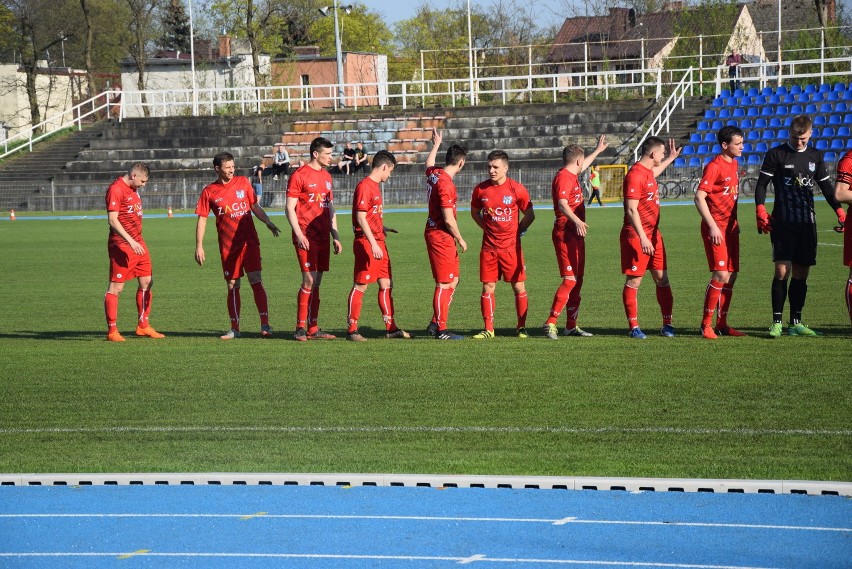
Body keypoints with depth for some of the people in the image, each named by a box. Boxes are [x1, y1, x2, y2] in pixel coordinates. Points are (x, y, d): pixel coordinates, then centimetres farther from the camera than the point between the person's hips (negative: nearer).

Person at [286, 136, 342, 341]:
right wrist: (298, 234, -16)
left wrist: (335, 236, 18)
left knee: (316, 282, 8)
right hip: (306, 237, -7)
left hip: (322, 237, 7)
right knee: (309, 280, -11)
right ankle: (301, 328, -6)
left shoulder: (326, 176, 17)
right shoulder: (300, 175, -6)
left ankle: (313, 328, 11)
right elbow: (290, 208, -8)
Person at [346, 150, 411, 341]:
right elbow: (361, 218, -19)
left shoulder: (375, 186, 16)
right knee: (360, 286, -4)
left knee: (386, 284, 10)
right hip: (366, 243, -10)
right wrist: (373, 244, -22)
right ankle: (352, 330, 1)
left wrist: (383, 228, 30)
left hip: (378, 243, 10)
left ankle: (391, 328, 14)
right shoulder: (364, 186, -13)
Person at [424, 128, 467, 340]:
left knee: (453, 280, 15)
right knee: (444, 284, -4)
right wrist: (460, 239, -8)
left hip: (433, 232, 10)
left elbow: (428, 163, 33)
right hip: (441, 236, -10)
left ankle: (435, 322, 17)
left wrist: (436, 144, 47)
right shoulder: (446, 184, -21)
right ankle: (440, 330, 1)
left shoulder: (433, 173, 5)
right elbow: (448, 219, -20)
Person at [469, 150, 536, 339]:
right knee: (487, 288, 1)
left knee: (519, 287, 1)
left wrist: (517, 231, 3)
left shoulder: (516, 189, -6)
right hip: (489, 247, 2)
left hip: (511, 246, -2)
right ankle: (488, 329, 8)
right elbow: (475, 212, 17)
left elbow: (530, 215, 5)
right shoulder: (481, 189, 1)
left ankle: (522, 327, 11)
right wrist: (488, 229, 9)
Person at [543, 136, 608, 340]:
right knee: (570, 280, -15)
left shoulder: (572, 175, 17)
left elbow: (583, 166, 42)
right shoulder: (563, 177, -14)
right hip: (565, 234, -11)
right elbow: (562, 203, -30)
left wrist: (598, 151, 53)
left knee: (577, 280, 11)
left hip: (575, 235, 11)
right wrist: (576, 221, -44)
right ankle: (551, 322, -14)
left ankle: (571, 325, 15)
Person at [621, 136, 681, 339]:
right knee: (634, 281, -2)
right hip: (636, 236, -9)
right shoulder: (635, 175, -16)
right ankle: (634, 327, 3)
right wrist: (642, 238, -24)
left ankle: (667, 324, 10)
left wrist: (671, 159, 50)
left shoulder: (648, 172, 14)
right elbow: (631, 210, -21)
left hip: (653, 235, 9)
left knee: (662, 279, 6)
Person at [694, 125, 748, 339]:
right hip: (715, 228, -9)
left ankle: (722, 324, 16)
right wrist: (712, 226, -23)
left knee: (731, 276, 8)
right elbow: (699, 197, -19)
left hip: (730, 226, 9)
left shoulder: (734, 164, 13)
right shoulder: (714, 166, -13)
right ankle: (706, 324, -5)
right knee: (721, 275, -14)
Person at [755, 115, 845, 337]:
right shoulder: (775, 154, 0)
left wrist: (840, 211, 5)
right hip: (782, 223, -4)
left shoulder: (815, 156, 13)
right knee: (782, 270, -13)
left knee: (801, 273, 5)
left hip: (807, 223, 4)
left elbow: (826, 186, 17)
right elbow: (761, 185, -1)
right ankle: (777, 322, -7)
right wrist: (761, 211, -15)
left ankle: (796, 322, 12)